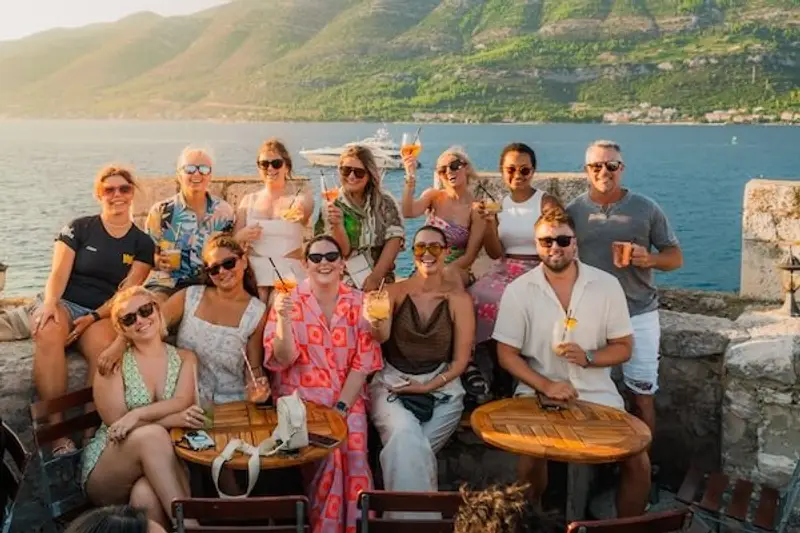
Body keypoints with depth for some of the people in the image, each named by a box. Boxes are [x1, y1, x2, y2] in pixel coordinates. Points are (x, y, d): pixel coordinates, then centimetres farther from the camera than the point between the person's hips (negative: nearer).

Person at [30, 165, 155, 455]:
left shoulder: (142, 244, 10)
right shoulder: (79, 228, 9)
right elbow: (59, 273, 0)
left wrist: (93, 318, -14)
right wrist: (50, 303, -21)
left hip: (103, 313, 0)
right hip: (63, 303, 0)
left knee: (104, 347, -37)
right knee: (48, 334, -37)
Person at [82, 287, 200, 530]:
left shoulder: (184, 358, 10)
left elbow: (182, 402, -8)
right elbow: (116, 422, -9)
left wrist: (138, 414, -25)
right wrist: (175, 420, -21)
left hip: (161, 464, 1)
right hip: (107, 469, 0)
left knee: (145, 498, -37)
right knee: (151, 434, -35)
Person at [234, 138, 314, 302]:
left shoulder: (302, 198, 3)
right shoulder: (249, 200, 11)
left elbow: (303, 208, -21)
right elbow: (232, 241, 11)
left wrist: (298, 212, -44)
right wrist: (240, 237, -11)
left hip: (289, 275, -2)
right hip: (254, 274, 2)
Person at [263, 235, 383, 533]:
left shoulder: (358, 302, 4)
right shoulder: (289, 300, 1)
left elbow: (363, 361, 0)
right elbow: (282, 359, -7)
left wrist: (341, 407, -11)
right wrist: (284, 318, -24)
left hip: (348, 397, 2)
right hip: (301, 397, -1)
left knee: (354, 449, -23)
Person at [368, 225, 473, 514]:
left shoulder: (459, 299, 0)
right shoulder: (394, 292, 2)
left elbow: (461, 360, 2)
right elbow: (381, 337, -15)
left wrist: (427, 387, -10)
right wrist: (376, 323, -39)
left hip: (440, 386, 0)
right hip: (391, 381, 0)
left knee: (407, 448, -23)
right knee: (405, 436, -29)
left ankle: (408, 514, 0)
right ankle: (418, 515, -14)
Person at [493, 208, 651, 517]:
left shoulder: (607, 285, -2)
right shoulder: (518, 291, -4)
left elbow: (623, 348, 4)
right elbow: (506, 354, -3)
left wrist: (588, 358, -17)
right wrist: (545, 385, -17)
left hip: (596, 393, 2)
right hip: (538, 392, -1)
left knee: (638, 463, -11)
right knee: (531, 457, -24)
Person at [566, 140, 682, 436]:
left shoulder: (646, 209, 3)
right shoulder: (574, 210, 5)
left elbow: (675, 256, 6)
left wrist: (649, 259, -15)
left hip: (639, 315, -1)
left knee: (642, 395, 3)